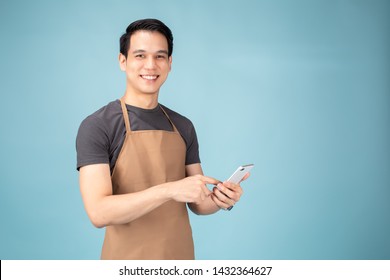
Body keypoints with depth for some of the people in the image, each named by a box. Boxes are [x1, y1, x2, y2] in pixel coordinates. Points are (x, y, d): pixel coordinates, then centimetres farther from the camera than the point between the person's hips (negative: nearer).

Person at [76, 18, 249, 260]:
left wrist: (220, 200, -14)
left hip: (180, 257, 5)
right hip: (128, 260, -4)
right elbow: (99, 212, -21)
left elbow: (197, 202, 7)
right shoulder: (96, 126, -13)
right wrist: (169, 190, -30)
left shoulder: (183, 127, 3)